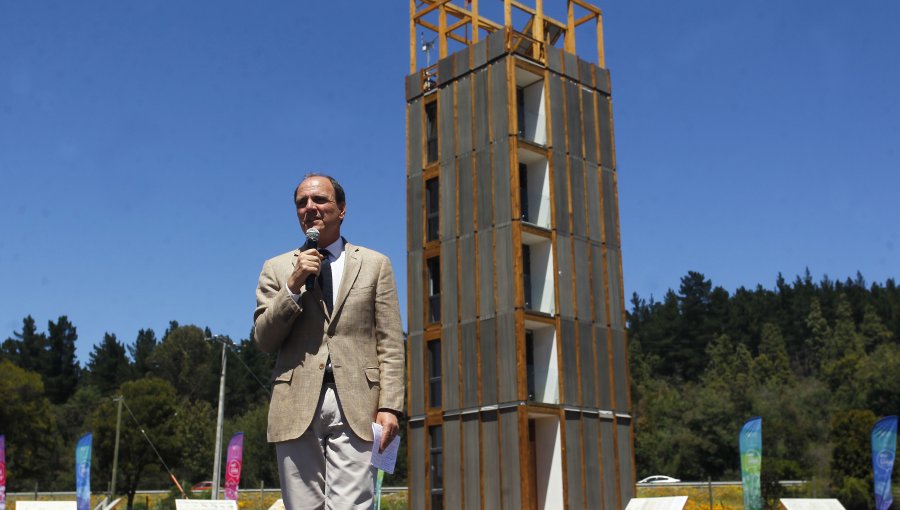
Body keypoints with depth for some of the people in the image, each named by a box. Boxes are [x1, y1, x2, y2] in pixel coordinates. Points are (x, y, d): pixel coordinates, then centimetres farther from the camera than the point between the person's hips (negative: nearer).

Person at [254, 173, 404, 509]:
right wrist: (293, 286, -6)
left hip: (356, 407, -1)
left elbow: (390, 344, 7)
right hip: (297, 406, 2)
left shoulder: (375, 264, 13)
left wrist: (390, 405, -4)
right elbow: (264, 340, 7)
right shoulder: (277, 269, 16)